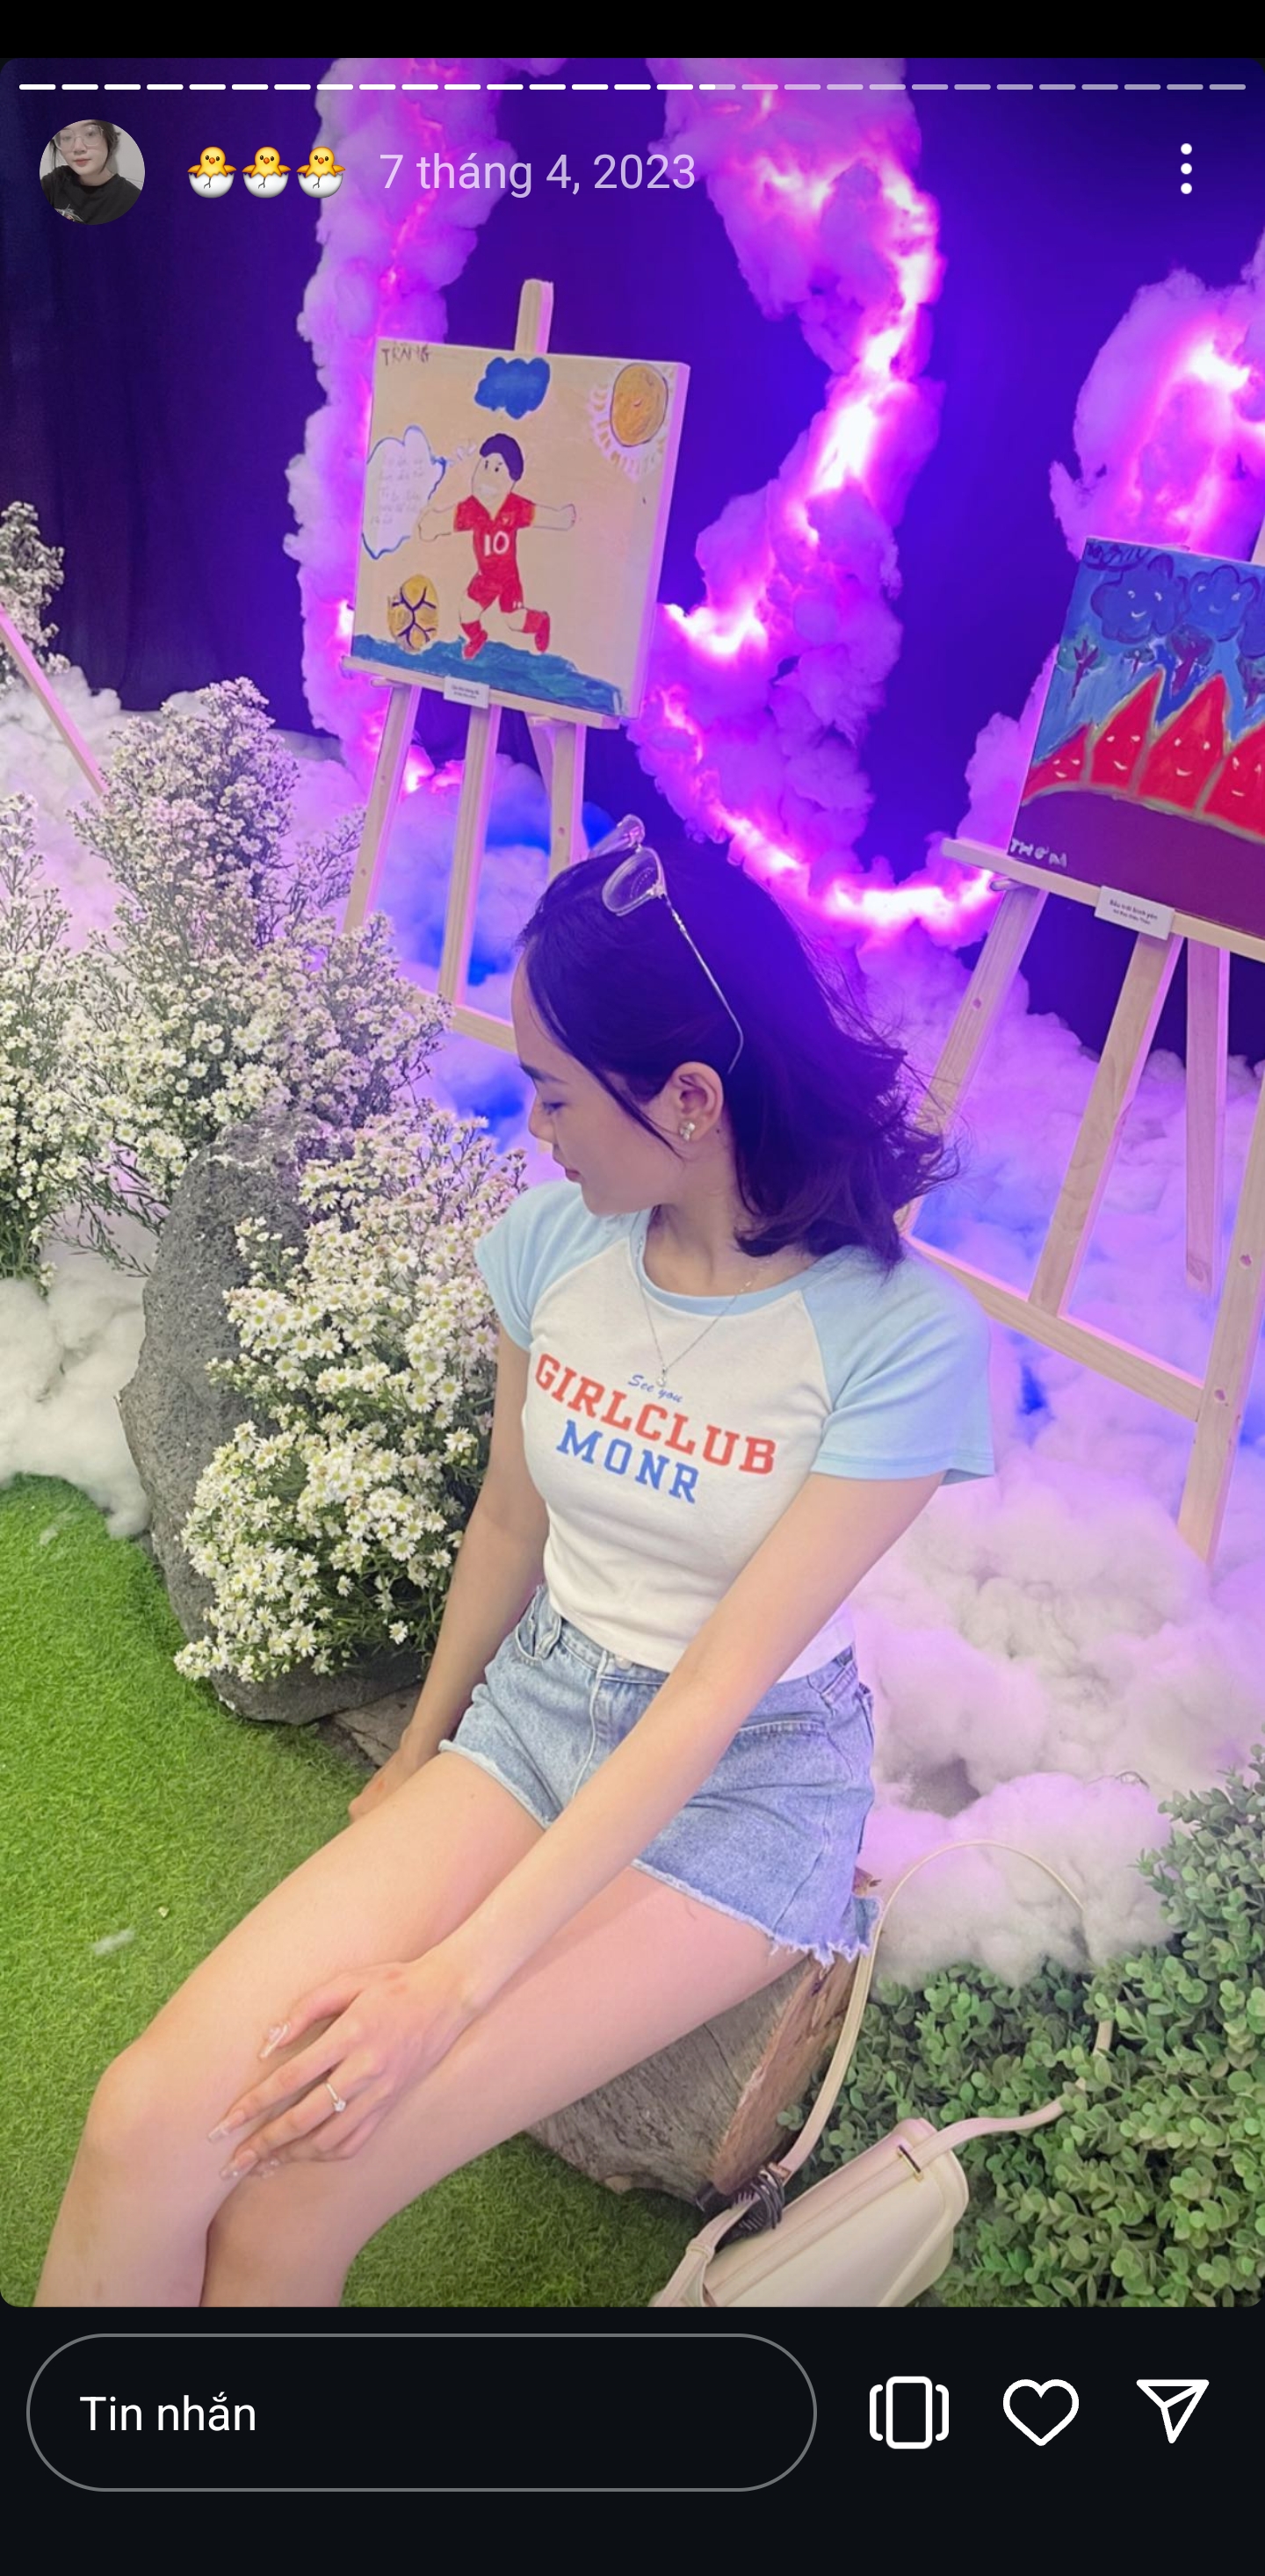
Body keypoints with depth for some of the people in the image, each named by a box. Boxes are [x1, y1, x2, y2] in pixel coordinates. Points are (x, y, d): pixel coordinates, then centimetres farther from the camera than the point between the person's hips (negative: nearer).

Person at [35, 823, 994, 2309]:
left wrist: (458, 1974, -22)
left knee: (286, 2208, -17)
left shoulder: (906, 1335, -21)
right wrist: (421, 1753, 20)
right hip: (529, 1710, 5)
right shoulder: (554, 1239, -6)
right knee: (147, 2124, -17)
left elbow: (718, 1687, -21)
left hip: (739, 1787, -4)